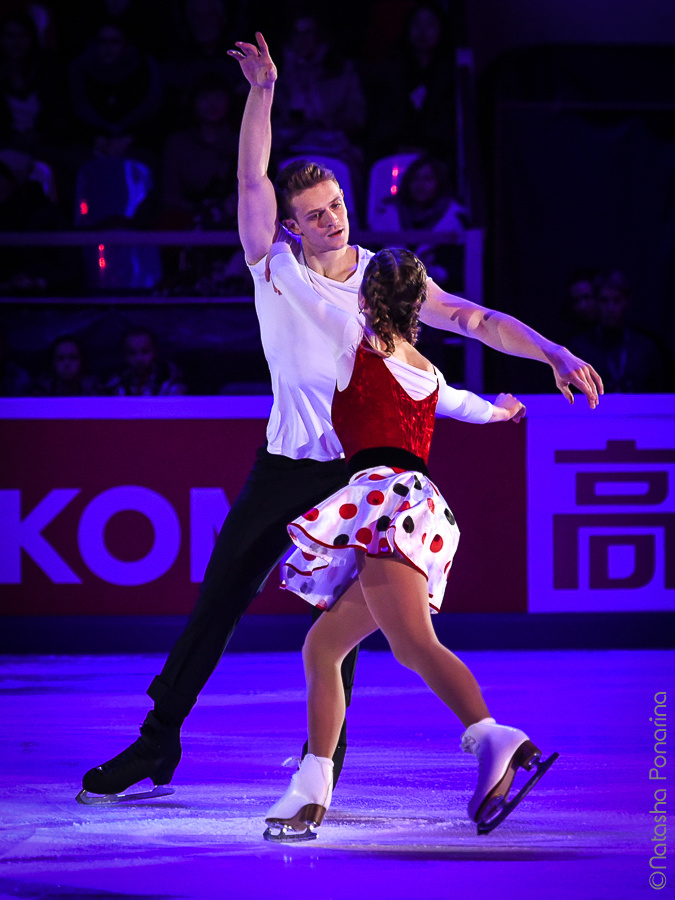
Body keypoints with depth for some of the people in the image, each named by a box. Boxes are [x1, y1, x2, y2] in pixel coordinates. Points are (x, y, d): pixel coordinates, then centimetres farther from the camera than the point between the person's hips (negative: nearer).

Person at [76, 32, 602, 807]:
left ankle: (323, 765, 6)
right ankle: (155, 750, 10)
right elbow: (252, 180, -12)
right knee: (217, 603, 2)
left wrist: (554, 355, -14)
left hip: (360, 471, -1)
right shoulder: (273, 269, -1)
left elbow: (479, 321, -3)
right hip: (284, 469, 1)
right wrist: (261, 94, -23)